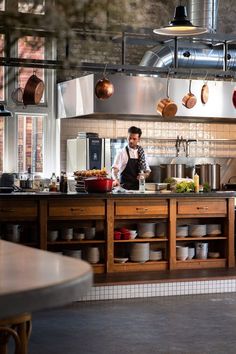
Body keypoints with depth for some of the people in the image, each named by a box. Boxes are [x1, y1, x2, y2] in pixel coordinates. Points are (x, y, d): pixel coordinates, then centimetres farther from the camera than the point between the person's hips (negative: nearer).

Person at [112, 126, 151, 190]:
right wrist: (116, 179, -33)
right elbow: (115, 168, -13)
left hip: (139, 186, 4)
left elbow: (147, 170, 16)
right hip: (125, 187, -4)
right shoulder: (122, 152, -4)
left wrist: (144, 175, -7)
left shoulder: (141, 153, 9)